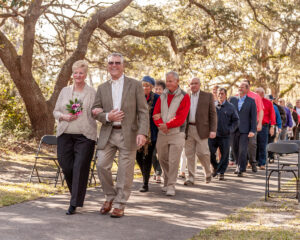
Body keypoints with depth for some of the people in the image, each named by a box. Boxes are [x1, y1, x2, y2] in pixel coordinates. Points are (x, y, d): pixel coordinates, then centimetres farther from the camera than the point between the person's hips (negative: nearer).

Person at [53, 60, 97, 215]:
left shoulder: (92, 92, 4)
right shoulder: (65, 91, 14)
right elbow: (55, 111, 15)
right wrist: (64, 116, -4)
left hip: (85, 135, -3)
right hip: (65, 134, 3)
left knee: (80, 168, -8)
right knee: (66, 166, 2)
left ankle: (74, 204, -2)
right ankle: (77, 194, 27)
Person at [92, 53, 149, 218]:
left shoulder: (135, 85, 3)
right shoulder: (102, 88, 13)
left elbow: (143, 111, -2)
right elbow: (95, 111, 11)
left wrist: (142, 133, -14)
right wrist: (107, 117, -11)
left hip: (128, 134, -3)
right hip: (107, 134, 3)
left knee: (125, 171, 0)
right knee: (102, 165, -3)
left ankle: (119, 204, 12)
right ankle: (110, 197, 19)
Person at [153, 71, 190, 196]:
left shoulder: (184, 97, -4)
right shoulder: (162, 97, 11)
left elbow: (181, 117, -12)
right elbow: (156, 114, 5)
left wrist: (167, 125, -19)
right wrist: (160, 125, -15)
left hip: (177, 133, -5)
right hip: (162, 133, 5)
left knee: (173, 161, -9)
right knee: (162, 159, 12)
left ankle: (171, 186, -2)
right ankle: (167, 181, 30)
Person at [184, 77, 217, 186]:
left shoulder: (208, 96, 6)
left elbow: (213, 114, 2)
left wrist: (213, 130, -7)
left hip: (201, 129, -2)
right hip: (188, 129, 3)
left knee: (202, 153, -5)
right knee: (189, 154, 3)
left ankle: (208, 173, 19)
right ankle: (191, 177, 10)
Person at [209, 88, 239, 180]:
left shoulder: (230, 107, 4)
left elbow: (236, 120, 7)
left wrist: (230, 130, -5)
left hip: (224, 136, -1)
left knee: (224, 155, 3)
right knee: (210, 153, -3)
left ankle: (221, 172, 15)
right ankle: (215, 167, 22)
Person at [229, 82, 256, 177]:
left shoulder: (251, 101, 2)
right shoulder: (233, 100, 10)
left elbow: (254, 117, -2)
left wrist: (253, 130, -10)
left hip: (245, 130, -3)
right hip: (234, 129, 4)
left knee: (242, 150, -10)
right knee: (235, 149, 10)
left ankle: (241, 170, -4)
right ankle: (238, 165, 30)